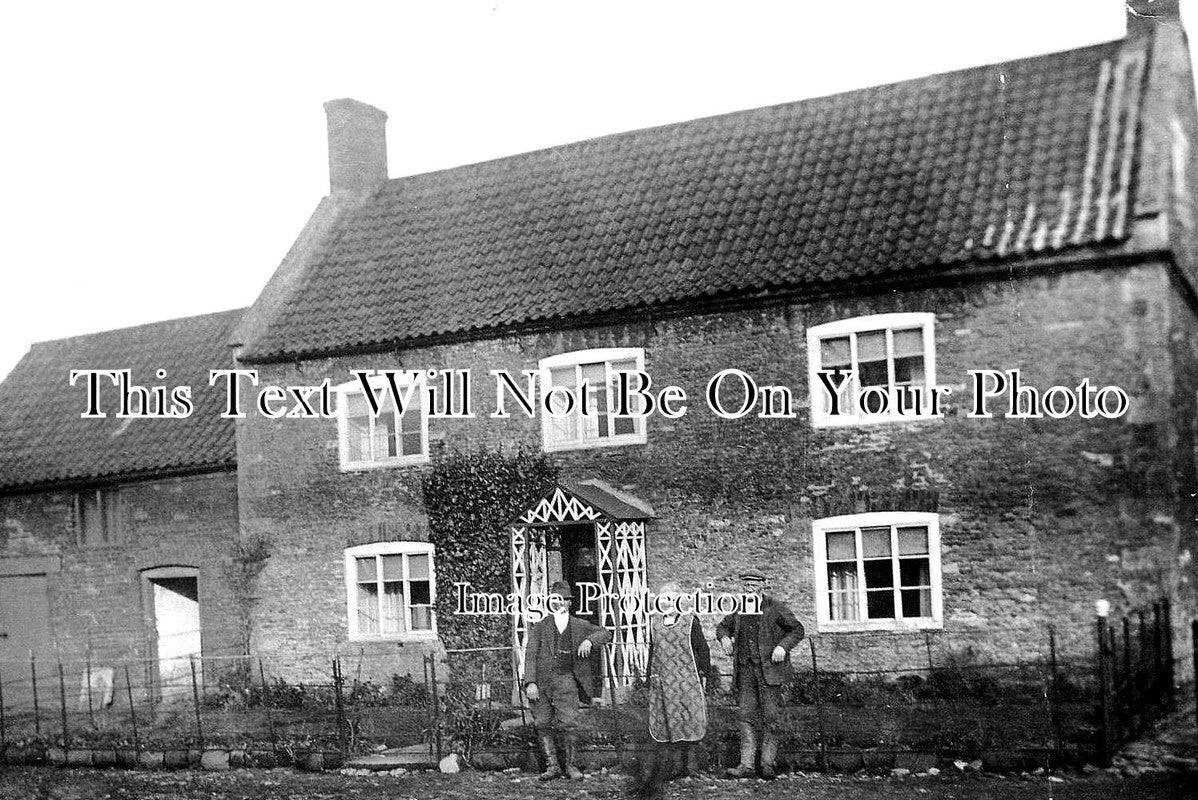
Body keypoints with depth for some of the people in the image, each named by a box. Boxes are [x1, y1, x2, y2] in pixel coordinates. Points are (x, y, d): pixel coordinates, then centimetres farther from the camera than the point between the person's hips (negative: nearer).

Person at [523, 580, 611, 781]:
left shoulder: (579, 626, 13)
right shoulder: (539, 628, 11)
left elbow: (605, 634, 8)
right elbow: (530, 655, 2)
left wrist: (589, 640, -14)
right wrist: (530, 683, -10)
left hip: (564, 679, -1)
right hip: (540, 680, 1)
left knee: (569, 723, -11)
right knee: (543, 724, 0)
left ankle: (570, 765, 5)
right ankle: (552, 766, 10)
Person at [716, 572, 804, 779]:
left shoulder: (776, 608, 1)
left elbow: (797, 630, 3)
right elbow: (722, 626, 27)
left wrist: (783, 646, -12)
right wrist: (724, 637, 5)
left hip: (769, 668, -3)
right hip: (745, 669, 4)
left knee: (770, 717, -2)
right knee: (747, 716, -1)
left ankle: (768, 763, 4)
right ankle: (746, 764, -3)